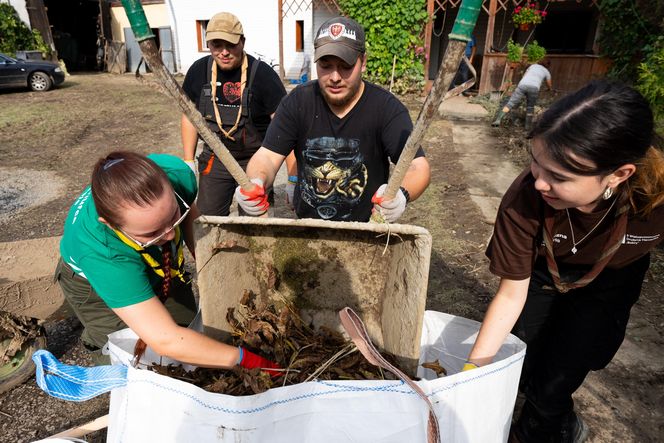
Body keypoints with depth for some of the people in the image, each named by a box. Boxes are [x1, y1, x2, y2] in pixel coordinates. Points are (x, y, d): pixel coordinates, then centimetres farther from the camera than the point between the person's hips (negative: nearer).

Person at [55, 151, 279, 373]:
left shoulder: (176, 173, -36)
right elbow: (166, 341, -46)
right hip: (95, 278, -3)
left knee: (188, 329, 11)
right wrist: (244, 358, -42)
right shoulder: (99, 251, -46)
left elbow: (190, 213, -9)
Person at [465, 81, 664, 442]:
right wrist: (473, 366, -26)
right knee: (521, 371, 10)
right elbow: (510, 294, -25)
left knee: (554, 384, 3)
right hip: (542, 272, 0)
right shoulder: (523, 202, -39)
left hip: (611, 281, 0)